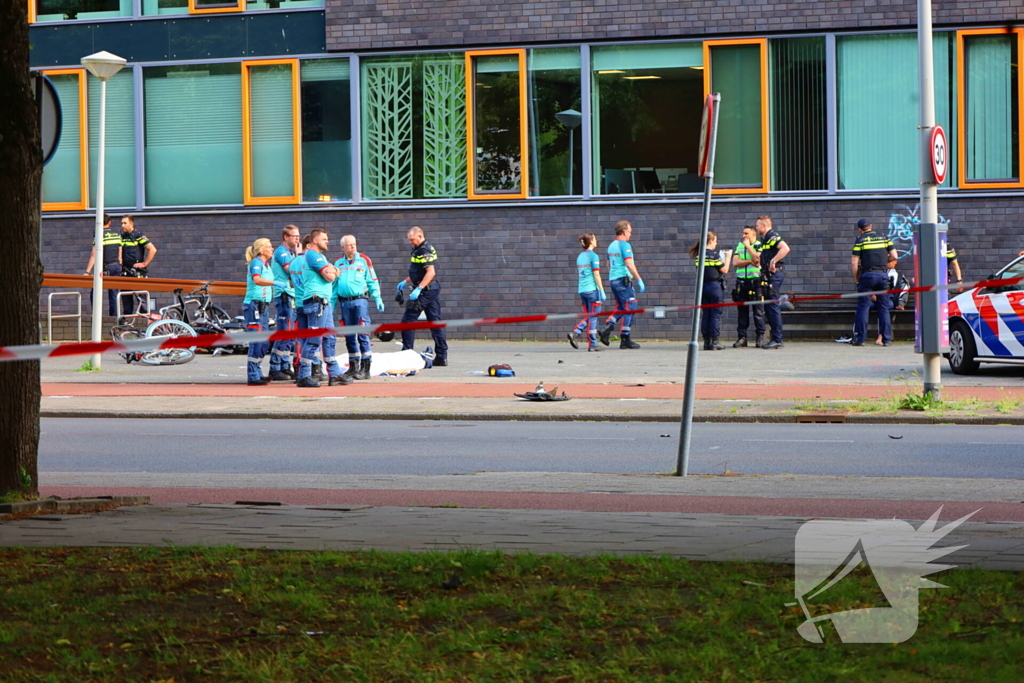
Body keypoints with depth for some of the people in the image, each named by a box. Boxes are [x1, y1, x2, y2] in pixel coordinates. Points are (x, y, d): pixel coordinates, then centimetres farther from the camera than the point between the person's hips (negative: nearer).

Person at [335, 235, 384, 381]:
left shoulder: (364, 260, 4)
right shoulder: (338, 263, 13)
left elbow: (373, 281, 4)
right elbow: (334, 285, 16)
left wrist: (378, 299, -4)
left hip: (360, 300, -4)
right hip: (344, 302, 4)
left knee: (363, 335, -10)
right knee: (349, 337, 7)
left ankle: (366, 368, -9)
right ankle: (353, 367, 15)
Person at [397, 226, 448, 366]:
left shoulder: (423, 251, -15)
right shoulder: (428, 249, 17)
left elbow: (431, 272, -25)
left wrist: (418, 289, -29)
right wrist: (405, 282, 29)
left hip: (424, 291, -10)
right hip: (433, 290, 10)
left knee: (408, 320, -3)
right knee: (435, 322, 7)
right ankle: (442, 356, 5)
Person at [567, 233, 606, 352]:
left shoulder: (580, 256, 13)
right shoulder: (593, 256, -9)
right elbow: (596, 275, -12)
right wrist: (602, 291, -8)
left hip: (581, 290, 7)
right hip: (592, 289, -7)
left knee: (589, 316, 14)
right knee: (593, 317, 0)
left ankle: (575, 333, -6)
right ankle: (592, 344, 3)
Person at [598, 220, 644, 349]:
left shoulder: (611, 246, 15)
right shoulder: (624, 245, -12)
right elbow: (629, 264, -20)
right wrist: (639, 279, -16)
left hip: (613, 280, 9)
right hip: (623, 279, -9)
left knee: (620, 308, 15)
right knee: (629, 308, -2)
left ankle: (606, 330, 0)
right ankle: (625, 340, -2)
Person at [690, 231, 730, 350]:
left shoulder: (698, 255, 6)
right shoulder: (714, 255, -13)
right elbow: (724, 270, -8)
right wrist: (727, 258, 7)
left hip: (702, 286, 6)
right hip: (715, 286, -6)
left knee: (705, 315, 9)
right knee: (716, 314, -1)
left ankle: (706, 341, 10)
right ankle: (714, 342, -2)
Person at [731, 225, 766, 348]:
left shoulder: (759, 246, 2)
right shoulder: (739, 246, 16)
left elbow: (757, 259, -17)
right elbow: (735, 262, 4)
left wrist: (748, 246, -7)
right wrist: (750, 261, -7)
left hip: (755, 281, -5)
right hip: (741, 281, 5)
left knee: (758, 311, -3)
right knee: (742, 311, 4)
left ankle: (760, 337, 1)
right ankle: (742, 337, 7)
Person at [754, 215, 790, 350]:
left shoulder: (773, 237, -10)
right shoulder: (763, 240, 21)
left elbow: (785, 248, -27)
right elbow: (757, 259, 29)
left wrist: (773, 261, -25)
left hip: (773, 275, -10)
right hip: (767, 276, 10)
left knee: (773, 306, -10)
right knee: (768, 307, 10)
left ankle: (777, 340, -10)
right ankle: (775, 339, 14)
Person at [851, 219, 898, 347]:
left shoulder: (860, 240, 0)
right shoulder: (884, 238, 9)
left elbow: (854, 262, -5)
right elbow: (893, 256, 6)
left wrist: (856, 278, 7)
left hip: (867, 275, -3)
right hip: (883, 275, 3)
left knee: (863, 307, 1)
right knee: (884, 308, 8)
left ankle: (859, 339, -3)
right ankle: (886, 339, 5)